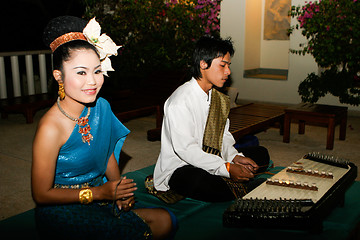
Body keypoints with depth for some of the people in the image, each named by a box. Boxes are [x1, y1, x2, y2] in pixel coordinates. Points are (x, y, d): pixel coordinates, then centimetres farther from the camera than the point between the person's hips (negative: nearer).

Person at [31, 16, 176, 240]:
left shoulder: (101, 107, -4)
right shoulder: (51, 128, -25)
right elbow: (42, 194, -17)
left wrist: (120, 190, -6)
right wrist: (101, 192, -19)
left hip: (98, 196, 7)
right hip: (63, 211, -6)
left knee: (166, 221, -2)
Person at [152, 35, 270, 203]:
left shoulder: (218, 98, 7)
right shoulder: (180, 101, -20)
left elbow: (223, 135, 10)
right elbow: (185, 149, -27)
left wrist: (235, 156, -10)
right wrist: (227, 168, -27)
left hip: (211, 160, 8)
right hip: (179, 168, -8)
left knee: (261, 154, 5)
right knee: (197, 180, -42)